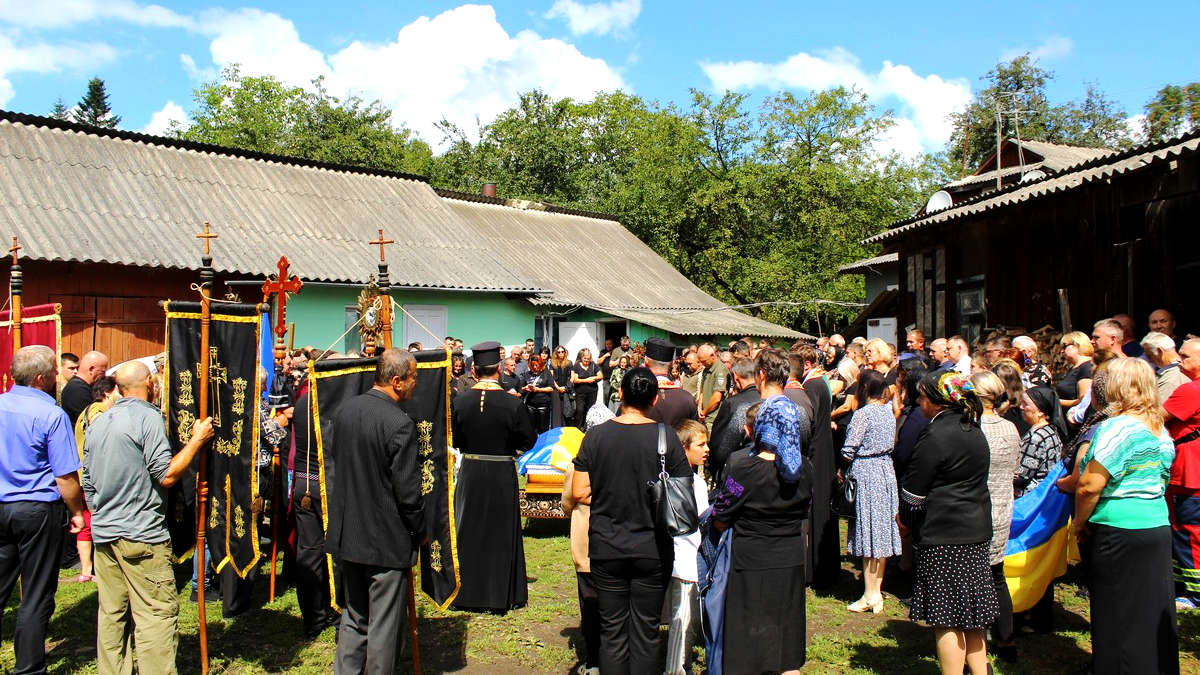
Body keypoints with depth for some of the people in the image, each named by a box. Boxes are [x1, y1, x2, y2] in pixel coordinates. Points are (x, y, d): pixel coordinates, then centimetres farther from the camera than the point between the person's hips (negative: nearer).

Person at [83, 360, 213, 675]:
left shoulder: (98, 422, 13)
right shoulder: (147, 417, -11)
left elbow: (88, 483, 18)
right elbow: (166, 476, -16)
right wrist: (197, 439, -8)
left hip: (103, 532, 8)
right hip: (141, 535, -8)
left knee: (111, 613, 13)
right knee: (157, 614, -4)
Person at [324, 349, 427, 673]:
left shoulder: (346, 409, 1)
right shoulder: (400, 423, -21)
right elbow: (408, 490, -18)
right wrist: (420, 532, -4)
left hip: (347, 534, 7)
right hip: (387, 538, -7)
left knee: (354, 617, 22)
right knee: (384, 623, 7)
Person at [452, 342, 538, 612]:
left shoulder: (460, 401, -9)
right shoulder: (511, 403, -15)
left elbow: (453, 437, 2)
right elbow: (529, 439, -6)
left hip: (469, 473, 2)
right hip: (502, 475, -2)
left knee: (468, 530, 14)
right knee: (500, 532, 10)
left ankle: (466, 593, 23)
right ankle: (500, 594, 18)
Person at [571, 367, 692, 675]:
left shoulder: (596, 435, -7)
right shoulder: (666, 437, -9)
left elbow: (579, 493, -6)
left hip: (607, 549, 1)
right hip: (653, 551, -1)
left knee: (612, 630, 12)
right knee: (646, 632, 10)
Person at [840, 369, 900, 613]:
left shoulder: (863, 414, -16)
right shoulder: (888, 411, 6)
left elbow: (848, 451, -16)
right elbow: (891, 444, 15)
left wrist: (846, 467, 3)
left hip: (866, 475, -7)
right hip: (886, 473, 7)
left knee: (869, 533, -2)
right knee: (882, 532, 12)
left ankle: (870, 596, 5)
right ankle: (877, 589, 21)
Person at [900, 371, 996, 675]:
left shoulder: (936, 436, -17)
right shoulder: (974, 430, 10)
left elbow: (913, 492, -13)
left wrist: (905, 518, 7)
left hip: (943, 535, -9)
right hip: (976, 531, 9)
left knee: (946, 619, -1)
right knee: (969, 616, 17)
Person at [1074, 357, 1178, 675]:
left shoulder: (1118, 427, -18)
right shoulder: (1161, 429, 9)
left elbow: (1089, 485, -22)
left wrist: (1080, 522, -6)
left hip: (1120, 531, -8)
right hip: (1159, 525, 8)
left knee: (1119, 618, 3)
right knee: (1155, 614, 16)